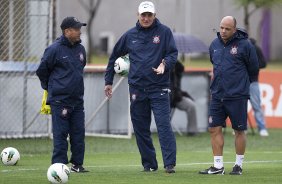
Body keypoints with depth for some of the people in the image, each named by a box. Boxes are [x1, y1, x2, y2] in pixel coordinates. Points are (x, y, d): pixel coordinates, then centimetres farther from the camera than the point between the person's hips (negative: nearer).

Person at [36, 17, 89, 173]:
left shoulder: (80, 49, 9)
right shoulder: (54, 49, -10)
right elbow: (42, 71, -2)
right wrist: (50, 87, 8)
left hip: (77, 99, 6)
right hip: (59, 100, -6)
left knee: (78, 133, 6)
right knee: (60, 134, -5)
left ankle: (77, 164, 14)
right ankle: (59, 164, -1)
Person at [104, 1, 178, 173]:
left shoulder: (164, 32, 0)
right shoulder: (130, 35, 9)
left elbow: (173, 54, -1)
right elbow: (114, 56, 19)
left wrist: (165, 64, -23)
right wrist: (108, 81, 18)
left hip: (159, 88, -4)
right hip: (137, 88, 4)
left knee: (164, 125, -13)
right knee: (141, 129, 6)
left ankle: (170, 164, -15)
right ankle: (149, 164, 15)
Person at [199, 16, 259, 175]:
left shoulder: (244, 45, -8)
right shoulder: (215, 45, 9)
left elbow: (254, 69, 2)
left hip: (237, 96, -5)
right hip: (217, 95, 5)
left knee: (239, 130, 4)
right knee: (215, 129, 1)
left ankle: (239, 165, 15)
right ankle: (218, 166, 6)